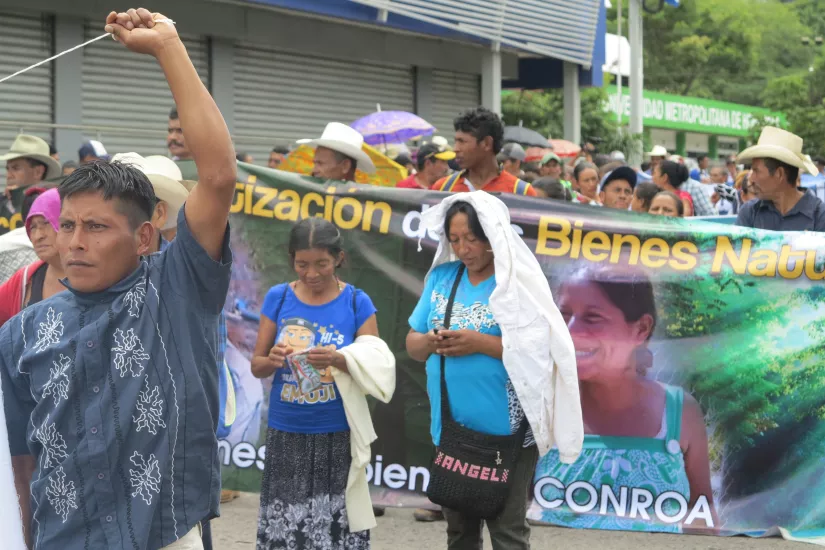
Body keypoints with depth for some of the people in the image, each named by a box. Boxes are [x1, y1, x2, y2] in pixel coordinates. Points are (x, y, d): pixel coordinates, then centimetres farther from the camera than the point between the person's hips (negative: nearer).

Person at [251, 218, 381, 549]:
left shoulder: (357, 303, -2)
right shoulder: (278, 298, 3)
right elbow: (256, 366, 6)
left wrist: (338, 360, -23)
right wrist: (272, 360, -16)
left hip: (338, 437, -2)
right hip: (286, 436, 2)